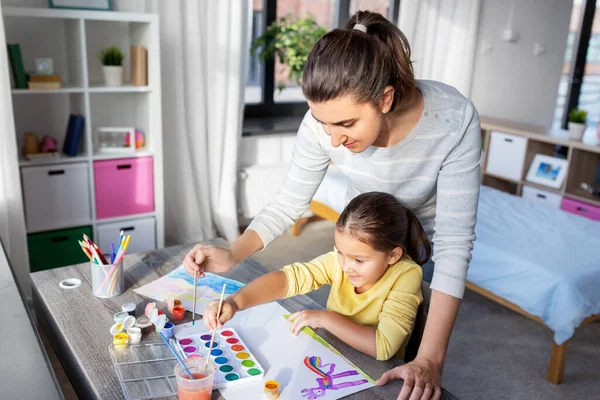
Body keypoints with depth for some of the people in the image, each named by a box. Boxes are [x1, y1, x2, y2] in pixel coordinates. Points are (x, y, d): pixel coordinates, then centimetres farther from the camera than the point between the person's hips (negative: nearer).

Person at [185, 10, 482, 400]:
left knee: (409, 351, 10)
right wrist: (232, 255, -32)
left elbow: (454, 243, -34)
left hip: (428, 240, -2)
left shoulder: (455, 120, -36)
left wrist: (430, 360, -38)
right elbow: (288, 203, -16)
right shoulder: (324, 122, -29)